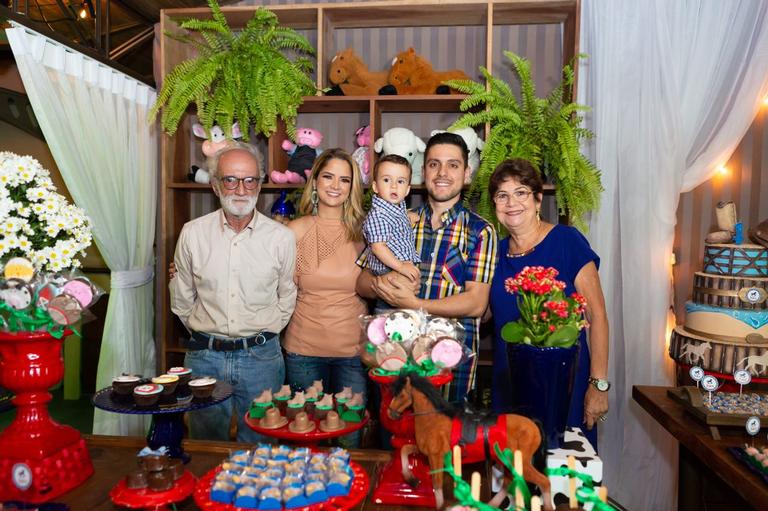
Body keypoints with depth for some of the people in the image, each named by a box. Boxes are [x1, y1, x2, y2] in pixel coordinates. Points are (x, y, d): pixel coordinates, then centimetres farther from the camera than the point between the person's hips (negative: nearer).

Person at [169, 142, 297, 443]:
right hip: (204, 356, 1)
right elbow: (181, 299, 9)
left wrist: (261, 336, 6)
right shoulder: (192, 233, -3)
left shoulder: (281, 237, -6)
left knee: (258, 444, 14)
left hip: (261, 357, -1)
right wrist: (206, 335, 8)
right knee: (206, 447, 17)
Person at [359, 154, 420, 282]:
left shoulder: (399, 206, 8)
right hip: (387, 270, -9)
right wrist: (401, 266, -28)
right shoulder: (378, 215, -20)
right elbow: (377, 246, -26)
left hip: (406, 264, 9)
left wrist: (409, 217, 15)